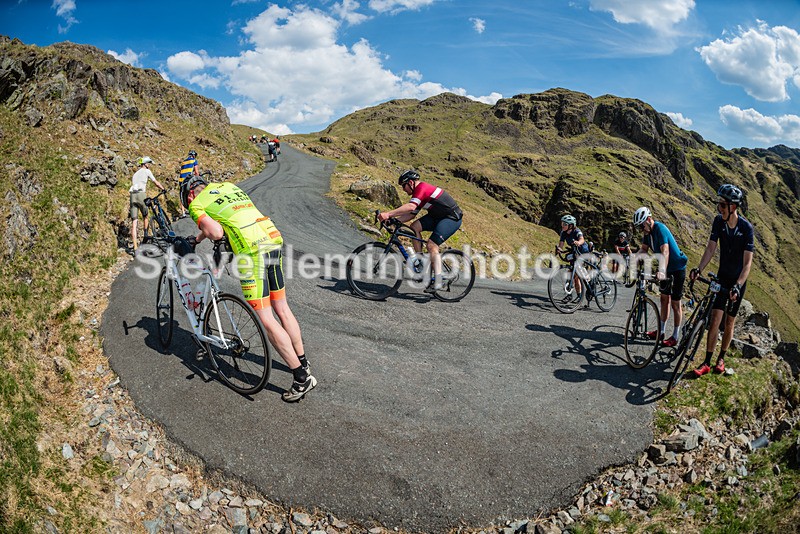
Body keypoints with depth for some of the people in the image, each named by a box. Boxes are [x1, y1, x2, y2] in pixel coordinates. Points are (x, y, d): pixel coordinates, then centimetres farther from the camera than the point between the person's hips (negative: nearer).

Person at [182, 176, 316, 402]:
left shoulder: (196, 205, 7)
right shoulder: (228, 185, 26)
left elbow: (216, 232, -9)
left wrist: (200, 236, 12)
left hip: (252, 251, -7)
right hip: (274, 240, 7)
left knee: (266, 320, -1)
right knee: (281, 308, 18)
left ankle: (301, 378, 2)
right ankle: (303, 363, 30)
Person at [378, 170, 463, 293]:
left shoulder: (422, 188, -19)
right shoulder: (419, 193, 12)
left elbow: (411, 207, -35)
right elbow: (410, 215, 8)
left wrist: (388, 214, -38)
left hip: (452, 218, -9)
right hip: (438, 216, 9)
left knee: (432, 245, -19)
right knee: (414, 227, -5)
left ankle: (438, 282, -17)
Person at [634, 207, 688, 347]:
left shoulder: (660, 229, -27)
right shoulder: (648, 232, -1)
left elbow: (665, 252, -38)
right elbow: (644, 249, 1)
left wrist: (661, 271, -50)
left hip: (677, 269, -9)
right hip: (666, 268, 9)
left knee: (675, 303, -1)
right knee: (664, 298, 15)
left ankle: (675, 337, 9)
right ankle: (661, 331, 25)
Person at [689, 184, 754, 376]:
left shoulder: (746, 227, -20)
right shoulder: (719, 221, -9)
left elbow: (747, 262, -21)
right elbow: (710, 248, -8)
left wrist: (738, 285, -32)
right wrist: (699, 269, -23)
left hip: (738, 280, -2)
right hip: (722, 277, 2)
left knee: (729, 323, 8)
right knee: (715, 319, -5)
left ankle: (721, 358, 26)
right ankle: (707, 363, -1)